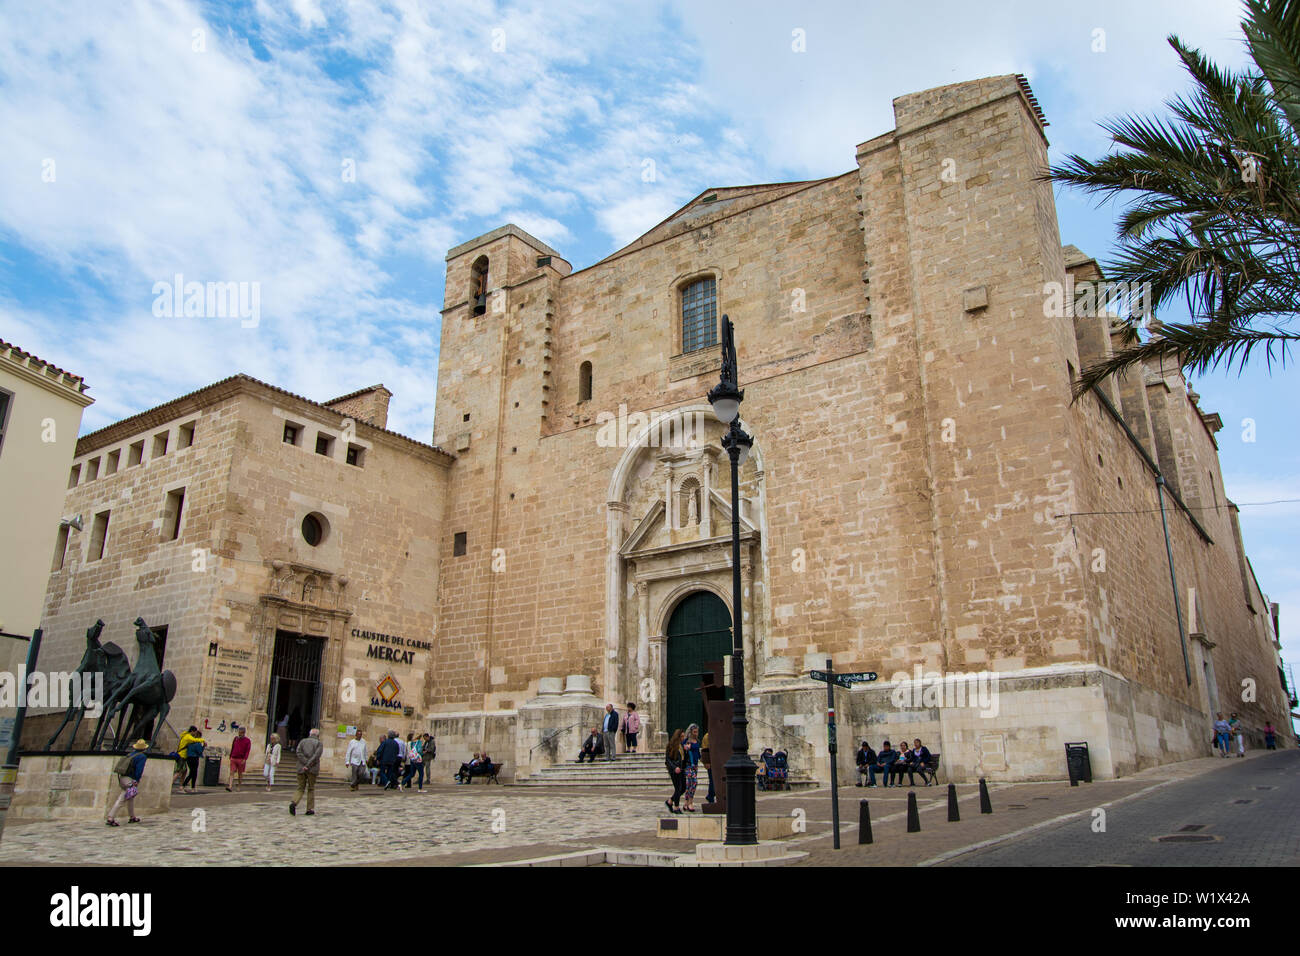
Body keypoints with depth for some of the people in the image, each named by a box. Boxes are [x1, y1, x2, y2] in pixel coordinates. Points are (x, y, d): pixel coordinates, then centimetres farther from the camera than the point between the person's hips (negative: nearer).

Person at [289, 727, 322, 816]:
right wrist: (308, 765, -11)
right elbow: (316, 755, -11)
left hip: (301, 768, 2)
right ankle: (310, 809, 10)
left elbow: (299, 752, -3)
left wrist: (306, 764, -8)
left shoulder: (303, 741, 12)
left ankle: (293, 802, -16)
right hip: (312, 769, -2)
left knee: (300, 788, 10)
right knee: (311, 789, 10)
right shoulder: (319, 743, 4)